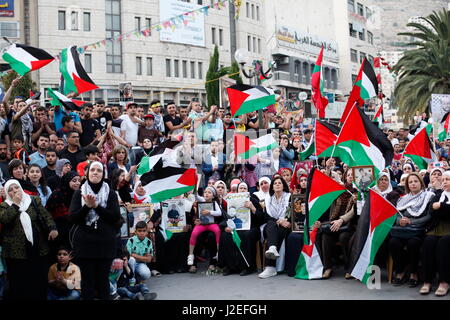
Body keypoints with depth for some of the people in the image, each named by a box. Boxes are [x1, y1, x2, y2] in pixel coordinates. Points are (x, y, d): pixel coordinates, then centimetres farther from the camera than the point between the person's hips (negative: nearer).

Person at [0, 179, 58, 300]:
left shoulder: (34, 201, 10)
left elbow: (46, 215, -1)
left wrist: (52, 228, -19)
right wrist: (15, 204, -12)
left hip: (38, 249, 2)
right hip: (17, 252, -2)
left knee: (39, 281, 7)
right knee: (19, 283, 0)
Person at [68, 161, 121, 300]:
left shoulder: (111, 194, 5)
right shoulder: (79, 193, 6)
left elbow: (116, 216, -7)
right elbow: (72, 218, -3)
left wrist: (96, 206, -15)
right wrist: (87, 206, -17)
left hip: (105, 243, 0)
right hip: (84, 243, 0)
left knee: (103, 280, 4)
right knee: (87, 280, 2)